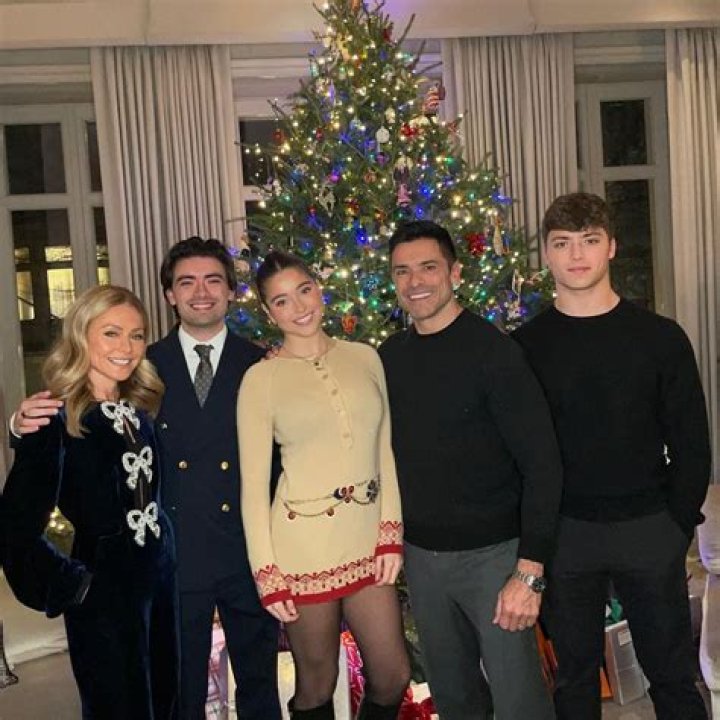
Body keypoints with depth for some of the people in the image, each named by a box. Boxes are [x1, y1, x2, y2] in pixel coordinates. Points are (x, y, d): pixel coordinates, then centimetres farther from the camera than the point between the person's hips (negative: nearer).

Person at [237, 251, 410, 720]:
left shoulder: (365, 358, 5)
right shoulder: (261, 378, -6)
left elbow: (385, 449, 7)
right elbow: (254, 482, -5)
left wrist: (390, 534, 0)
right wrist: (268, 574, -7)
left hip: (368, 540, 4)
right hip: (304, 546, -3)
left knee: (393, 677, 11)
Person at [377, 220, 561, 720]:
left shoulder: (492, 349, -13)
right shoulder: (388, 356, 3)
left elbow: (542, 462, -16)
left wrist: (529, 571, -20)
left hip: (493, 553, -5)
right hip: (420, 556, 5)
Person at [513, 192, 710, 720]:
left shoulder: (660, 336, -2)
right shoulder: (526, 346, -1)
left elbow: (690, 442, 1)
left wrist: (679, 524, -3)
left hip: (649, 527, 0)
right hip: (563, 532, 1)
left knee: (672, 673, 12)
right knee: (574, 673, 15)